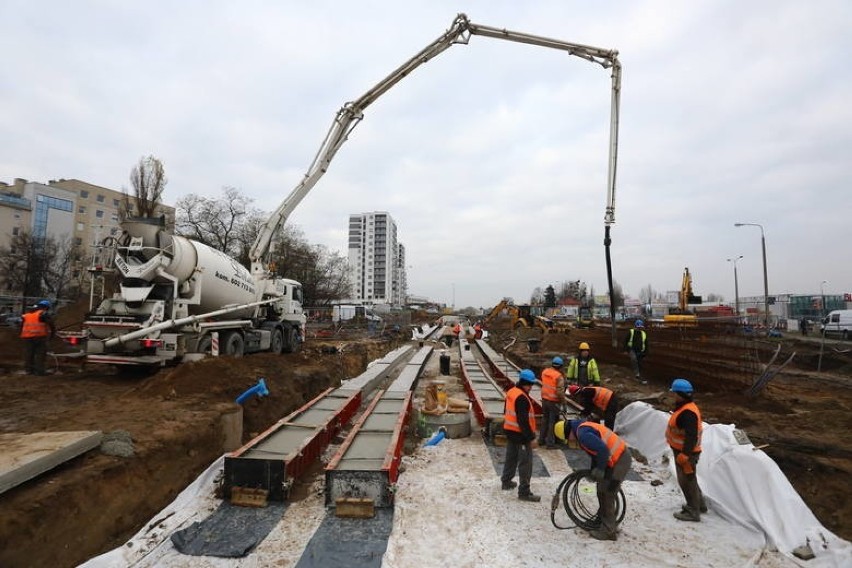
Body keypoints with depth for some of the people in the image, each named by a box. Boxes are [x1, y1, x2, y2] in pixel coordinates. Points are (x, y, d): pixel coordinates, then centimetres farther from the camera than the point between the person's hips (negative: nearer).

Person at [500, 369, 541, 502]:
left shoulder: (511, 392, 5)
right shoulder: (522, 398, -25)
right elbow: (523, 420, -26)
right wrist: (531, 437, -20)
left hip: (510, 431, 10)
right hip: (520, 434, -10)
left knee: (511, 458, 22)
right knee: (525, 463, 0)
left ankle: (506, 482, 35)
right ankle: (524, 492, 6)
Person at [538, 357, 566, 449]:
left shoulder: (544, 372, 0)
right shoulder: (559, 377, -20)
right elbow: (560, 392, -19)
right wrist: (563, 402, -7)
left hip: (544, 399, 6)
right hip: (554, 401, -6)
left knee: (544, 419, 20)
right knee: (552, 422, 5)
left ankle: (541, 440, 29)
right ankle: (550, 443, 11)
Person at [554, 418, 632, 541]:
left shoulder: (583, 434, -21)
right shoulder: (583, 427, 11)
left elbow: (603, 449, -30)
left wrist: (599, 470, -18)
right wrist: (593, 469, 20)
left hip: (619, 461, -10)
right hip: (620, 457, 10)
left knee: (607, 494, 1)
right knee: (603, 490, 20)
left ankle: (608, 531, 13)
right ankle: (603, 520, 36)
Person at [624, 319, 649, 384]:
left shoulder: (644, 334, 9)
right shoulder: (631, 332, -3)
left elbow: (646, 344, 16)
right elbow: (626, 341, 0)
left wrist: (645, 352, 11)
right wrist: (626, 349, -7)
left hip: (639, 351, 4)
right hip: (632, 349, -4)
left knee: (639, 364, 7)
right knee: (634, 359, -32)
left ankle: (639, 377, 19)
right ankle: (637, 374, -28)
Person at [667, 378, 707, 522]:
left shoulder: (688, 413, -28)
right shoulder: (685, 408, 6)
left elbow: (691, 436, -30)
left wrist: (685, 454, -27)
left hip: (685, 453, -10)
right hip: (681, 450, 10)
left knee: (687, 481, 3)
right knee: (689, 479, 24)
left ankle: (693, 512, 16)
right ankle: (699, 504, 39)